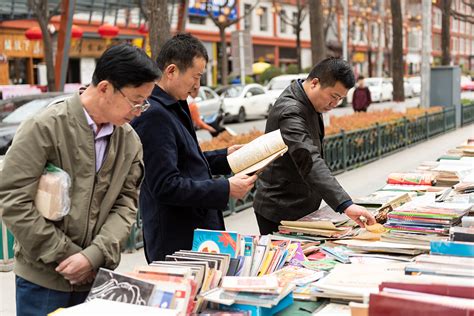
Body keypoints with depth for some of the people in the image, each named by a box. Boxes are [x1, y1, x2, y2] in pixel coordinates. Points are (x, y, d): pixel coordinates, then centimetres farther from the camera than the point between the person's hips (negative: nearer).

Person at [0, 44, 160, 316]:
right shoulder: (46, 127, -11)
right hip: (44, 278, -4)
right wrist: (65, 255, -12)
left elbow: (126, 205, 2)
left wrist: (94, 256, -14)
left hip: (97, 278, 4)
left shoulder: (130, 141, 4)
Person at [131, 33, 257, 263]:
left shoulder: (173, 107, 12)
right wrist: (225, 189, -22)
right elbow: (165, 186, -25)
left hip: (194, 230, 10)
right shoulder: (153, 115, -21)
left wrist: (225, 157, 14)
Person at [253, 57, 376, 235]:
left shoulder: (310, 104, 5)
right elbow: (310, 163, -39)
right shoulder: (290, 112, -26)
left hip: (301, 207, 10)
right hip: (280, 213, -9)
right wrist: (345, 204, -48)